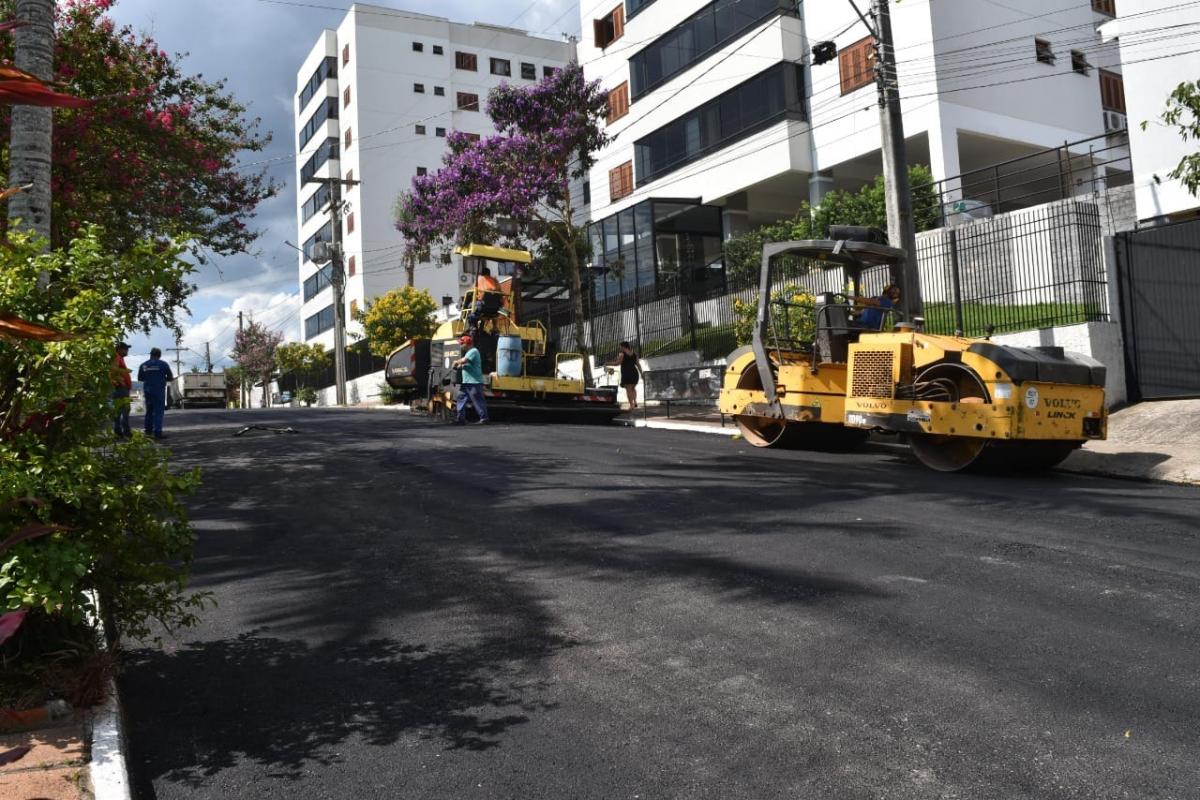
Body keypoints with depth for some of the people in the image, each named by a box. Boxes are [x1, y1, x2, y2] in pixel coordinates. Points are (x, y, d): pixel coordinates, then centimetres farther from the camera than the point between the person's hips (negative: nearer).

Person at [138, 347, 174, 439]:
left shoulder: (143, 365, 5)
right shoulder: (164, 364, -6)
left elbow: (140, 378, 12)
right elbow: (170, 378, -4)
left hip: (147, 391, 4)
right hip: (159, 391, -4)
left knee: (149, 410, 18)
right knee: (159, 411, -5)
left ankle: (148, 430, 26)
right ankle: (157, 432, -12)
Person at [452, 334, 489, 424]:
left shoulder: (473, 351, -12)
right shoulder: (468, 352, 21)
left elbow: (464, 360, -24)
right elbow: (464, 364, 26)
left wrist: (456, 362, -5)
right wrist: (459, 365, 7)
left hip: (474, 382, -11)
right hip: (466, 382, 11)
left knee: (477, 400, -6)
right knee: (461, 398, 8)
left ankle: (484, 418, 0)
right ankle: (461, 418, 11)